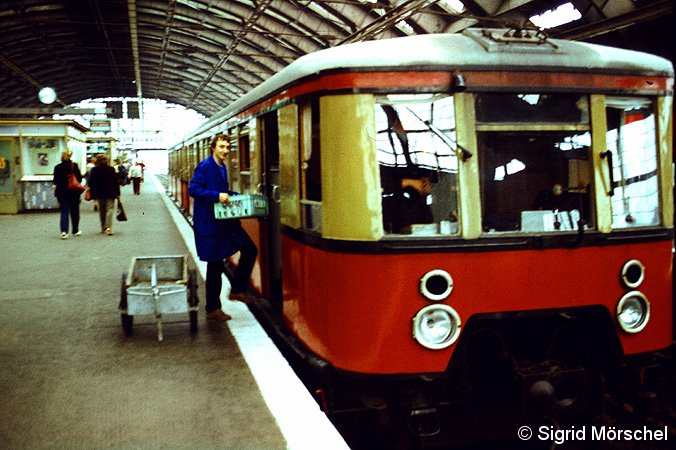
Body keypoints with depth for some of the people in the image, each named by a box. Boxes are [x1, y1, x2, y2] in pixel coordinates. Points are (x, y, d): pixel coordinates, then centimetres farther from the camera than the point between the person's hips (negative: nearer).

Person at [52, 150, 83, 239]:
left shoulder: (57, 167, -5)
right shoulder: (74, 166, -8)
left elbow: (55, 181, -1)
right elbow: (79, 178, -6)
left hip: (62, 192, 0)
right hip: (74, 192, 0)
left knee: (64, 212, 2)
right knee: (74, 211, 13)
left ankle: (64, 231, -15)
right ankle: (75, 231, 22)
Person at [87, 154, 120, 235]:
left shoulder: (94, 170, -1)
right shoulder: (111, 169, -3)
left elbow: (91, 183, -1)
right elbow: (116, 182, -1)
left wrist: (93, 194, 5)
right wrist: (117, 193, 4)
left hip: (99, 194, 2)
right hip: (110, 193, -2)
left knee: (102, 210, 14)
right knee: (110, 209, -4)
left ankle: (103, 228, 21)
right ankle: (108, 227, -20)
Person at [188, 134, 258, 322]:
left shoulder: (222, 167, 12)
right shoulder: (205, 166, -13)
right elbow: (193, 189, -20)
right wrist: (217, 196, -26)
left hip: (225, 220, 8)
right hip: (209, 223, -8)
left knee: (250, 250, 6)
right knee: (215, 265, 0)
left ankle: (237, 289, 19)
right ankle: (213, 309, 13)